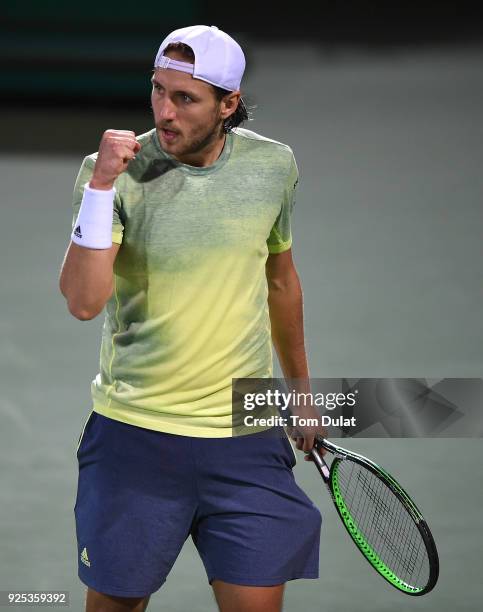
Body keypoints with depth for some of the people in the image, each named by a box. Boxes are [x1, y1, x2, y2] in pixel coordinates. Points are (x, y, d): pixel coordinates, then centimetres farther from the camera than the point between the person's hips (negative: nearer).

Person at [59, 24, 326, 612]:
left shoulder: (273, 165, 1)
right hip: (134, 432, -2)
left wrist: (300, 387, 27)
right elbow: (84, 300, -21)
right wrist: (102, 186, -28)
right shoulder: (113, 172, -9)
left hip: (247, 437, 2)